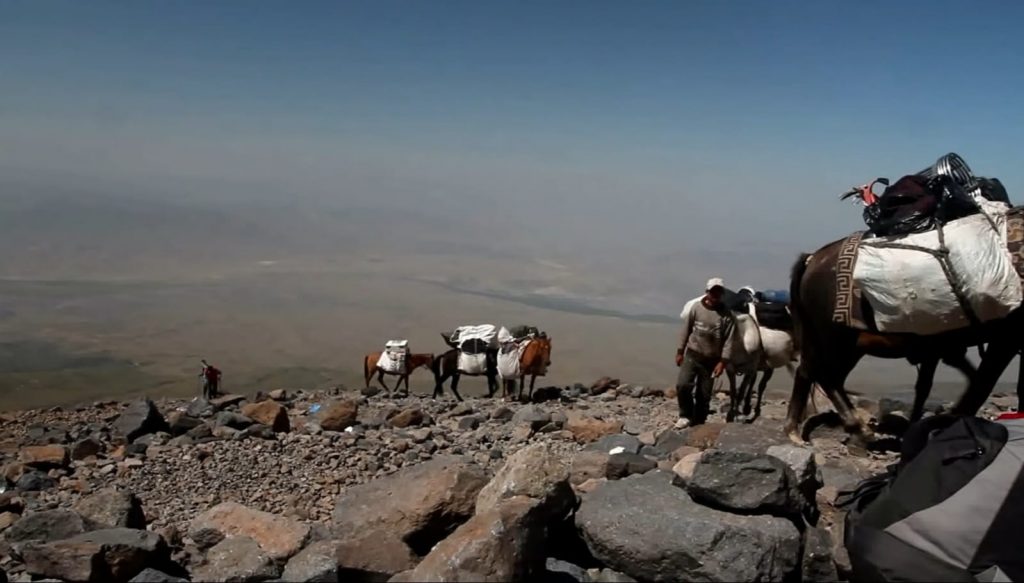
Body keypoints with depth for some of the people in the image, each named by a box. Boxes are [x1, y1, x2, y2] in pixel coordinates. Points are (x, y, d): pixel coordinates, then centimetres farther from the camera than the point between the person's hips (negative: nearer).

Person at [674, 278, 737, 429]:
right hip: (692, 354, 0)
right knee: (682, 385, -16)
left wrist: (722, 361, -13)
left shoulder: (726, 315, -8)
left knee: (704, 394, 4)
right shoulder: (695, 307, -5)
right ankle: (685, 415, 5)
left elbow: (728, 340, -8)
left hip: (711, 360, 0)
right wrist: (680, 352, 4)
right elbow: (686, 330, 2)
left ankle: (698, 421, 21)